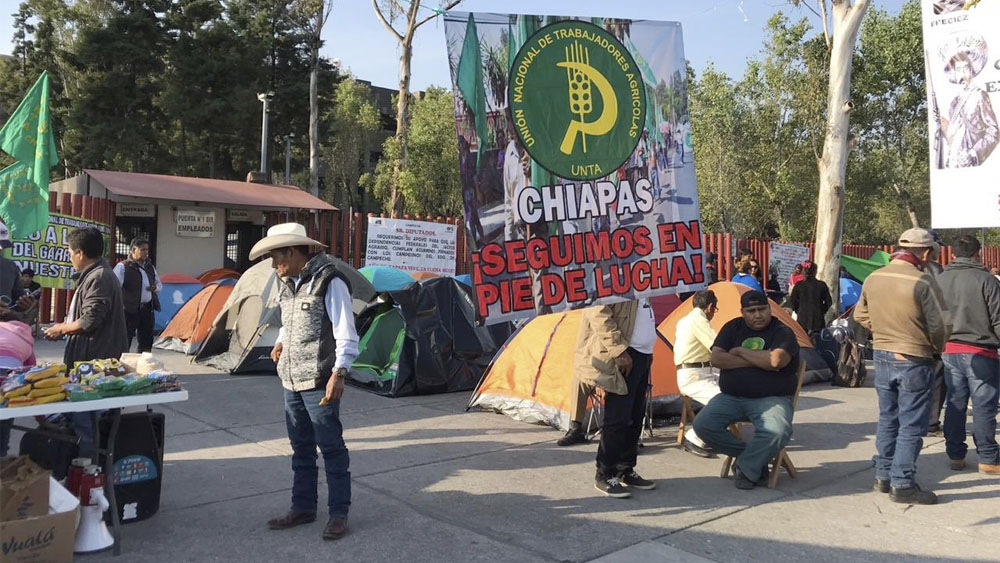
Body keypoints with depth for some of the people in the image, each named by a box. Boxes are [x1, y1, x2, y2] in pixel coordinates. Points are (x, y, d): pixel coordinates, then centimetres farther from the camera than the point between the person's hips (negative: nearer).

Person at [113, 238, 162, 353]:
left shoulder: (150, 267, 15)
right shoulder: (123, 266, -6)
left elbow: (160, 284, 26)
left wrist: (155, 288, 3)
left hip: (148, 309, 7)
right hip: (130, 309, -7)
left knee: (146, 341, 13)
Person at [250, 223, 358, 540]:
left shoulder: (329, 282, -14)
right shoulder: (289, 284, 11)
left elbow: (345, 334, -17)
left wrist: (338, 373, -23)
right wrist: (280, 344, 8)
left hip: (318, 382, -8)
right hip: (291, 380, 8)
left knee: (331, 448, 1)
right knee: (301, 448, 16)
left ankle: (338, 514, 12)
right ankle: (303, 508, 29)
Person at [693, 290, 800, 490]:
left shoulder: (783, 332, -3)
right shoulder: (733, 328, 8)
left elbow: (776, 361, -24)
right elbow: (716, 358, -6)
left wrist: (740, 352, -11)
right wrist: (758, 361, -12)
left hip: (771, 399, -3)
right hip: (731, 397, 4)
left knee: (777, 432, -34)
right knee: (703, 424, -19)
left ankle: (746, 468, -6)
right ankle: (755, 459, -1)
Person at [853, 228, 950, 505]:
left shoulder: (873, 278, 0)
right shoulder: (923, 281, -18)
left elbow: (861, 315, 12)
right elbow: (939, 326, -13)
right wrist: (936, 348, 6)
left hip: (882, 357, 6)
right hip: (914, 362, -6)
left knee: (887, 420, 17)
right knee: (911, 425, 4)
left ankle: (883, 476, 25)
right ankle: (903, 484, 9)